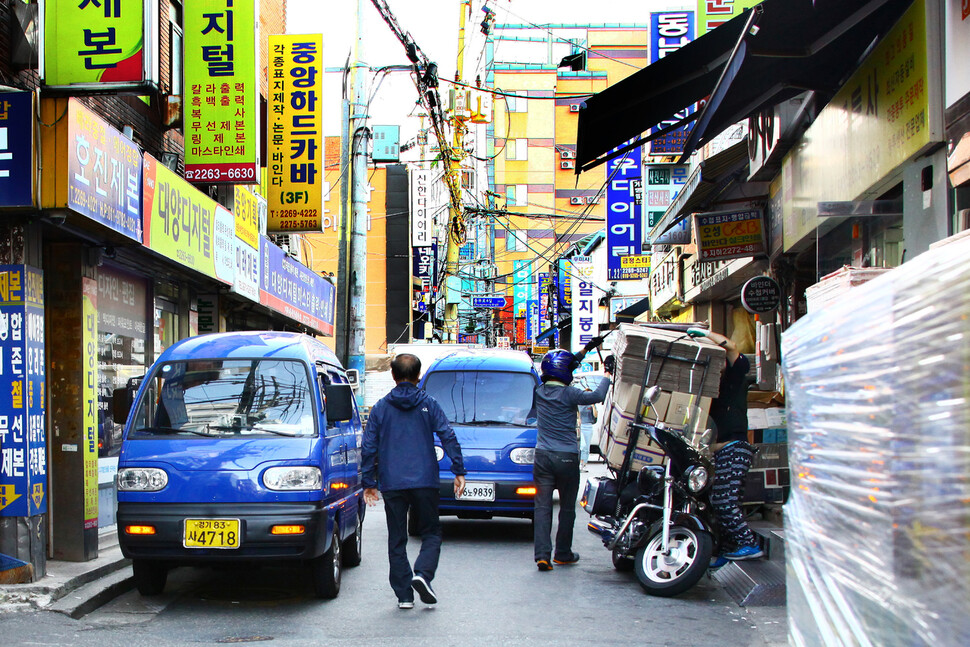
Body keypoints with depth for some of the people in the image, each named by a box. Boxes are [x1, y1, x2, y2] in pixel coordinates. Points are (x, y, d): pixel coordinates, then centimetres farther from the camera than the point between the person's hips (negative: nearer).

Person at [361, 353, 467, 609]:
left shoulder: (381, 408, 6)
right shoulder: (428, 405, 3)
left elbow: (368, 447, 5)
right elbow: (448, 437, -4)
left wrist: (368, 482, 11)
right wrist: (459, 471, 0)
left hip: (392, 484, 1)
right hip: (424, 480, -1)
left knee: (396, 540, 8)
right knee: (431, 532, 10)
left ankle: (404, 595, 5)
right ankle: (422, 573, -15)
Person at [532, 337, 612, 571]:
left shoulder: (540, 391, 5)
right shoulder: (568, 394, -12)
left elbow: (568, 365, 17)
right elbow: (597, 396, -13)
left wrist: (586, 350, 23)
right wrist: (608, 374, 3)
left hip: (542, 456, 4)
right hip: (567, 457, -4)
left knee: (542, 507, 1)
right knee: (567, 508, 10)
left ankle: (542, 554, -9)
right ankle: (563, 553, 18)